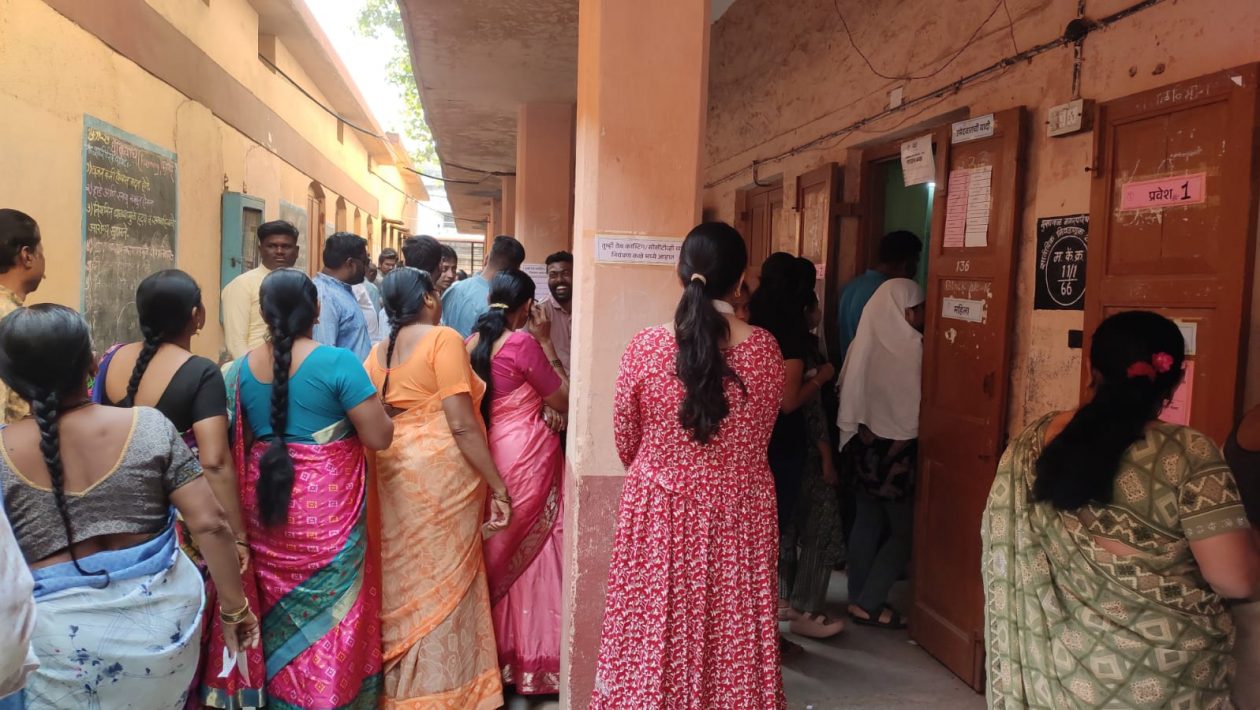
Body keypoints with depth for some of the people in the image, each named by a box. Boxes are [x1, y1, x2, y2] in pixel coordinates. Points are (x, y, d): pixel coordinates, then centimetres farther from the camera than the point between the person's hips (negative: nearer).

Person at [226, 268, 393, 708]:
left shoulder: (241, 369, 2)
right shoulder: (338, 362, -15)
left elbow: (236, 446, 11)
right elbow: (379, 437, -14)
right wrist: (377, 410, 6)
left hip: (264, 505, 5)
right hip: (327, 508, -5)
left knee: (279, 608, 21)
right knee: (329, 612, 9)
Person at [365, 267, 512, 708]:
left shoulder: (380, 351, 11)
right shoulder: (443, 339, -10)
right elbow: (461, 424, -16)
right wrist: (498, 488, -13)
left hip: (395, 470, 7)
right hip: (441, 471, -7)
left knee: (405, 578, 16)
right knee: (442, 583, 3)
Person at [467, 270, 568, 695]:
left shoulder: (471, 344, 7)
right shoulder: (524, 344, -13)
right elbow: (564, 401, -5)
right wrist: (546, 342, -1)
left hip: (485, 455, 7)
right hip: (527, 456, -7)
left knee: (496, 553, 18)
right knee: (530, 553, 5)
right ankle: (530, 659, 14)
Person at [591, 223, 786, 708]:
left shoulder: (645, 347, -11)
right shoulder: (765, 349, -7)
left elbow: (626, 444, 2)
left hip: (659, 514, -1)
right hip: (738, 514, 1)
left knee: (653, 637, 13)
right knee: (732, 638, 15)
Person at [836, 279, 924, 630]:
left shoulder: (863, 344, 3)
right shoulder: (913, 347, -16)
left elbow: (846, 392, 10)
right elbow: (922, 400, -11)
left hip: (863, 445, 7)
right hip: (897, 450, -7)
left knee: (866, 524, 14)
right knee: (904, 529, 4)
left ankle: (858, 598, 20)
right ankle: (868, 603, 4)